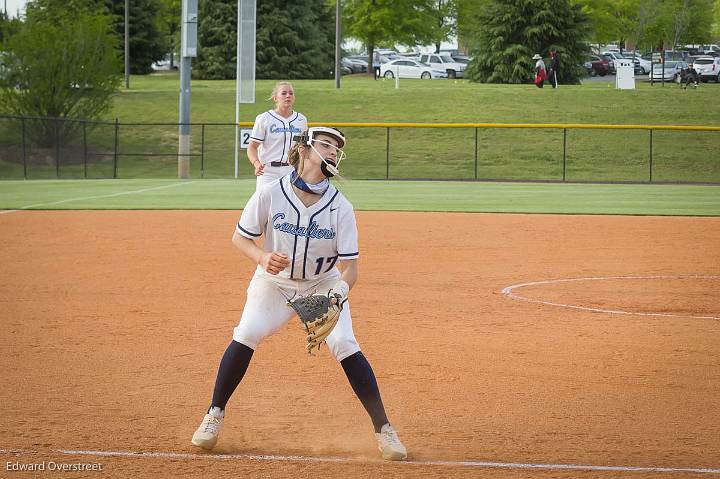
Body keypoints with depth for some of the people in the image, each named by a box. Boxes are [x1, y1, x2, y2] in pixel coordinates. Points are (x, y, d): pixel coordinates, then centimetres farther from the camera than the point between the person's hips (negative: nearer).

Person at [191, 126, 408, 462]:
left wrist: (338, 295, -39)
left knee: (345, 344, -16)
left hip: (324, 283, 0)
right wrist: (263, 258, -30)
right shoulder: (270, 194, -21)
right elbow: (240, 238, -9)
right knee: (247, 334, -20)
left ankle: (383, 430, -7)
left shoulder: (341, 207, -20)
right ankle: (214, 416, -2)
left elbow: (349, 267, -18)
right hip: (274, 281, 0)